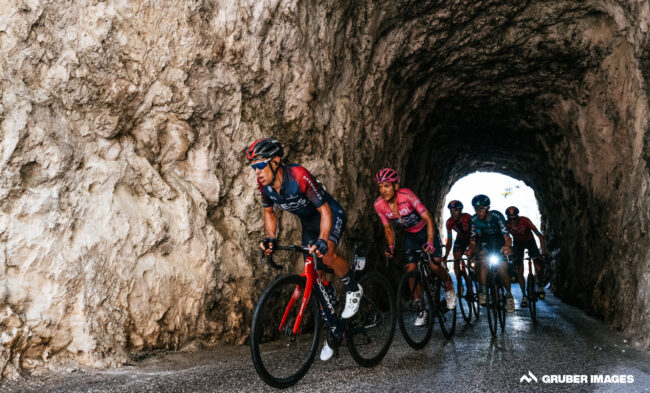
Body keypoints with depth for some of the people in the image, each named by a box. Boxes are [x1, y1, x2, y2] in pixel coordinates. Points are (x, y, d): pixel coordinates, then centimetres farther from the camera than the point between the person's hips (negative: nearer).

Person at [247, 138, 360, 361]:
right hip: (308, 223, 6)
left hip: (331, 215, -6)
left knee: (327, 255, -34)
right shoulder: (264, 185, -16)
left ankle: (353, 290, -4)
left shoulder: (299, 176, -35)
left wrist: (323, 241, -44)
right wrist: (271, 238, -15)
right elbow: (269, 212, 2)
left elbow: (325, 211, -31)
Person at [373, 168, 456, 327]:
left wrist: (430, 242, -39)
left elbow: (428, 218, -29)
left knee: (434, 265, -16)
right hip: (410, 235, 4)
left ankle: (448, 286, 17)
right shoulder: (379, 204, -19)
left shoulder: (406, 195, -31)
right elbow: (388, 228, -4)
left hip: (426, 231, -4)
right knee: (410, 269, -7)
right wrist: (390, 247, -19)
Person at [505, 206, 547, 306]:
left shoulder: (525, 221, -33)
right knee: (519, 272, -8)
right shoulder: (506, 224, -28)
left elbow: (540, 236, -32)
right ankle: (524, 296, 7)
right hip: (517, 243, 1)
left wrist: (544, 253, -38)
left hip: (529, 241, -1)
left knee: (538, 269, -13)